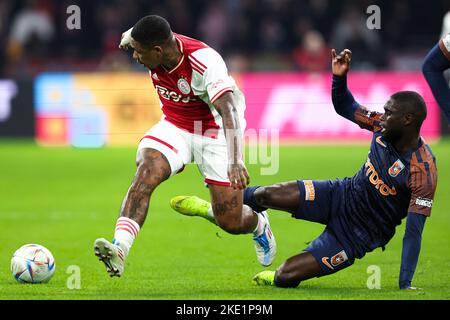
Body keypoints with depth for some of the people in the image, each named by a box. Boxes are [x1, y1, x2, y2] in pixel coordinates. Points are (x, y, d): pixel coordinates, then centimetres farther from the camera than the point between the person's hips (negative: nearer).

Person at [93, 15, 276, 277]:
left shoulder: (206, 61, -33)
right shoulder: (151, 43, -16)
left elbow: (229, 111, -41)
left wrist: (235, 162, -52)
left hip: (215, 133, -4)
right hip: (174, 128, 4)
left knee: (231, 223, -2)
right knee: (146, 174, -29)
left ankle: (258, 224, 36)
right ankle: (119, 249, -40)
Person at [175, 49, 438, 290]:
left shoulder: (423, 171, -30)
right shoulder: (383, 126, -11)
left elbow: (414, 232, -28)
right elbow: (345, 108, 7)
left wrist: (405, 285, -29)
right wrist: (339, 77, -12)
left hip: (360, 234, -5)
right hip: (342, 195, 6)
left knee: (285, 276, -13)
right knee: (268, 194, -11)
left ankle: (275, 279, 26)